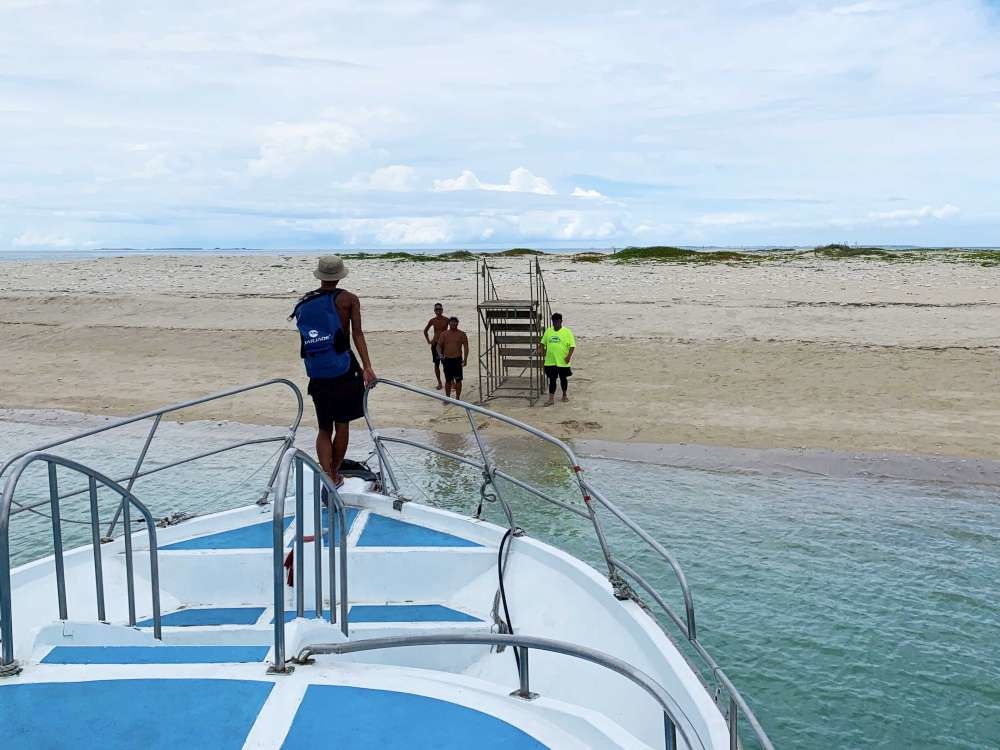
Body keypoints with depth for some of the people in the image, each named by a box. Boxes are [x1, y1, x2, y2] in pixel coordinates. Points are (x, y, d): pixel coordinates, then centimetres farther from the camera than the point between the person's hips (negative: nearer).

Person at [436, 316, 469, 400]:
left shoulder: (461, 334, 0)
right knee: (448, 380, 8)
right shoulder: (444, 334, 4)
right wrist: (440, 354, -12)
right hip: (447, 359, 2)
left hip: (457, 359, -1)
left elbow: (466, 347, 0)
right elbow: (439, 345, 6)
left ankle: (457, 398, 11)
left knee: (458, 380, 1)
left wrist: (465, 359, -9)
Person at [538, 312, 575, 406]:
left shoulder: (567, 332, -5)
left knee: (563, 378, 14)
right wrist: (541, 348, -4)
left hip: (563, 362, -2)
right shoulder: (548, 331, 6)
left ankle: (564, 395, 33)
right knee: (552, 380, 2)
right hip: (550, 361, 2)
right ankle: (551, 399, 4)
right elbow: (543, 343, 15)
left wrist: (569, 356, -17)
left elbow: (572, 345, -6)